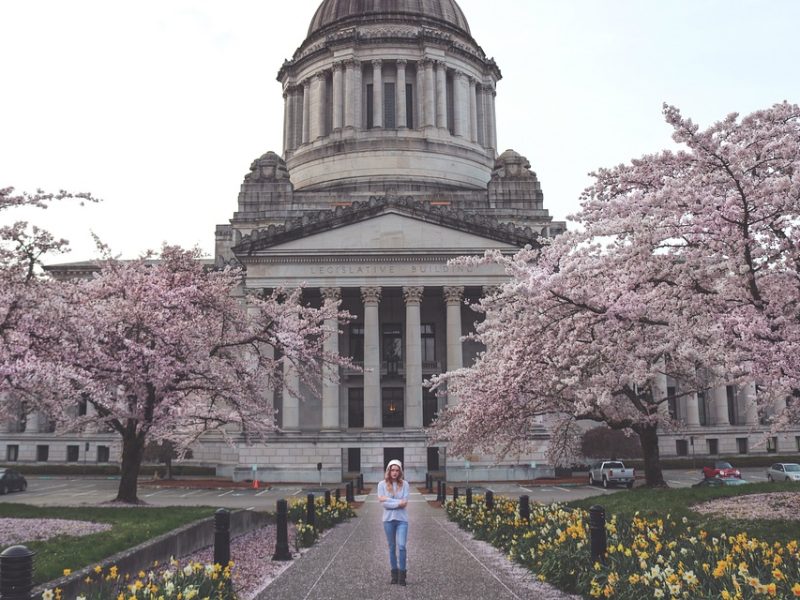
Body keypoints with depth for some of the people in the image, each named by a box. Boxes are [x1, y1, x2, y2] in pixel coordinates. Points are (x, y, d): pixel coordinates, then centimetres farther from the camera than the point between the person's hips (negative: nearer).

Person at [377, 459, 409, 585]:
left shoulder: (404, 484, -1)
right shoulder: (382, 484, -1)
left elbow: (405, 502, -8)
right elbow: (383, 503, -9)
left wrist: (388, 500, -11)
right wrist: (398, 502, -13)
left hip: (402, 519, -1)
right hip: (388, 519, 1)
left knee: (401, 546, -12)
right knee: (392, 548, 10)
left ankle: (402, 574, -3)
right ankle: (394, 573, 20)